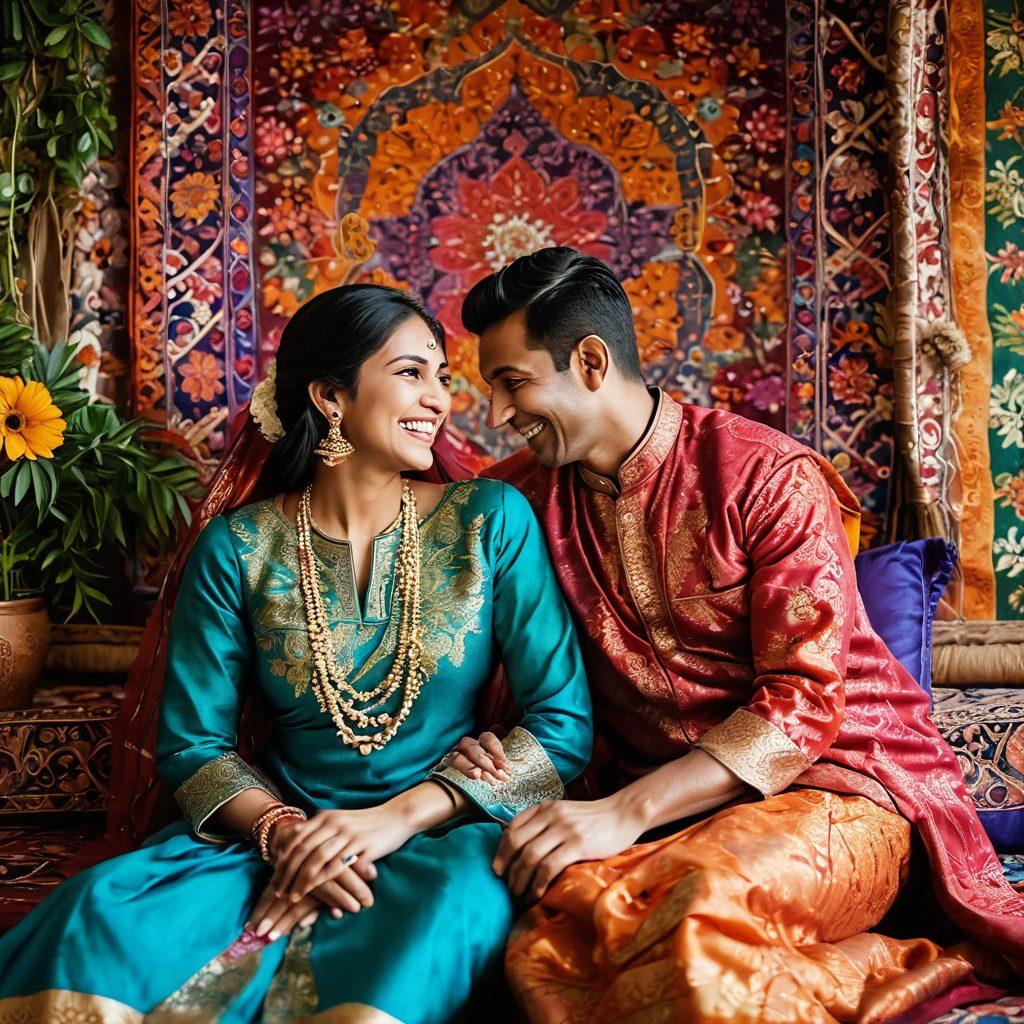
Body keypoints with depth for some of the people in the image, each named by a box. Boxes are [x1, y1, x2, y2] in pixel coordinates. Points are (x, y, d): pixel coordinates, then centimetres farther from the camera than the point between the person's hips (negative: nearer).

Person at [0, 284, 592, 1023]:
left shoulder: (492, 519, -2)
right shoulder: (237, 547, 0)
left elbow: (564, 723, -6)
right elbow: (192, 742, 2)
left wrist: (400, 817, -16)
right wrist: (282, 831, -18)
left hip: (448, 834, 0)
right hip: (285, 822, 1)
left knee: (450, 901, -36)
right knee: (106, 909, -26)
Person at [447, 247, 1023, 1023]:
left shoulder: (772, 478, -9)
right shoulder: (527, 493, 7)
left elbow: (804, 705, -15)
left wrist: (626, 812, -26)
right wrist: (477, 740, -7)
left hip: (829, 781, -6)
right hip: (655, 806, 6)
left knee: (699, 916, -38)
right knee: (546, 948, -26)